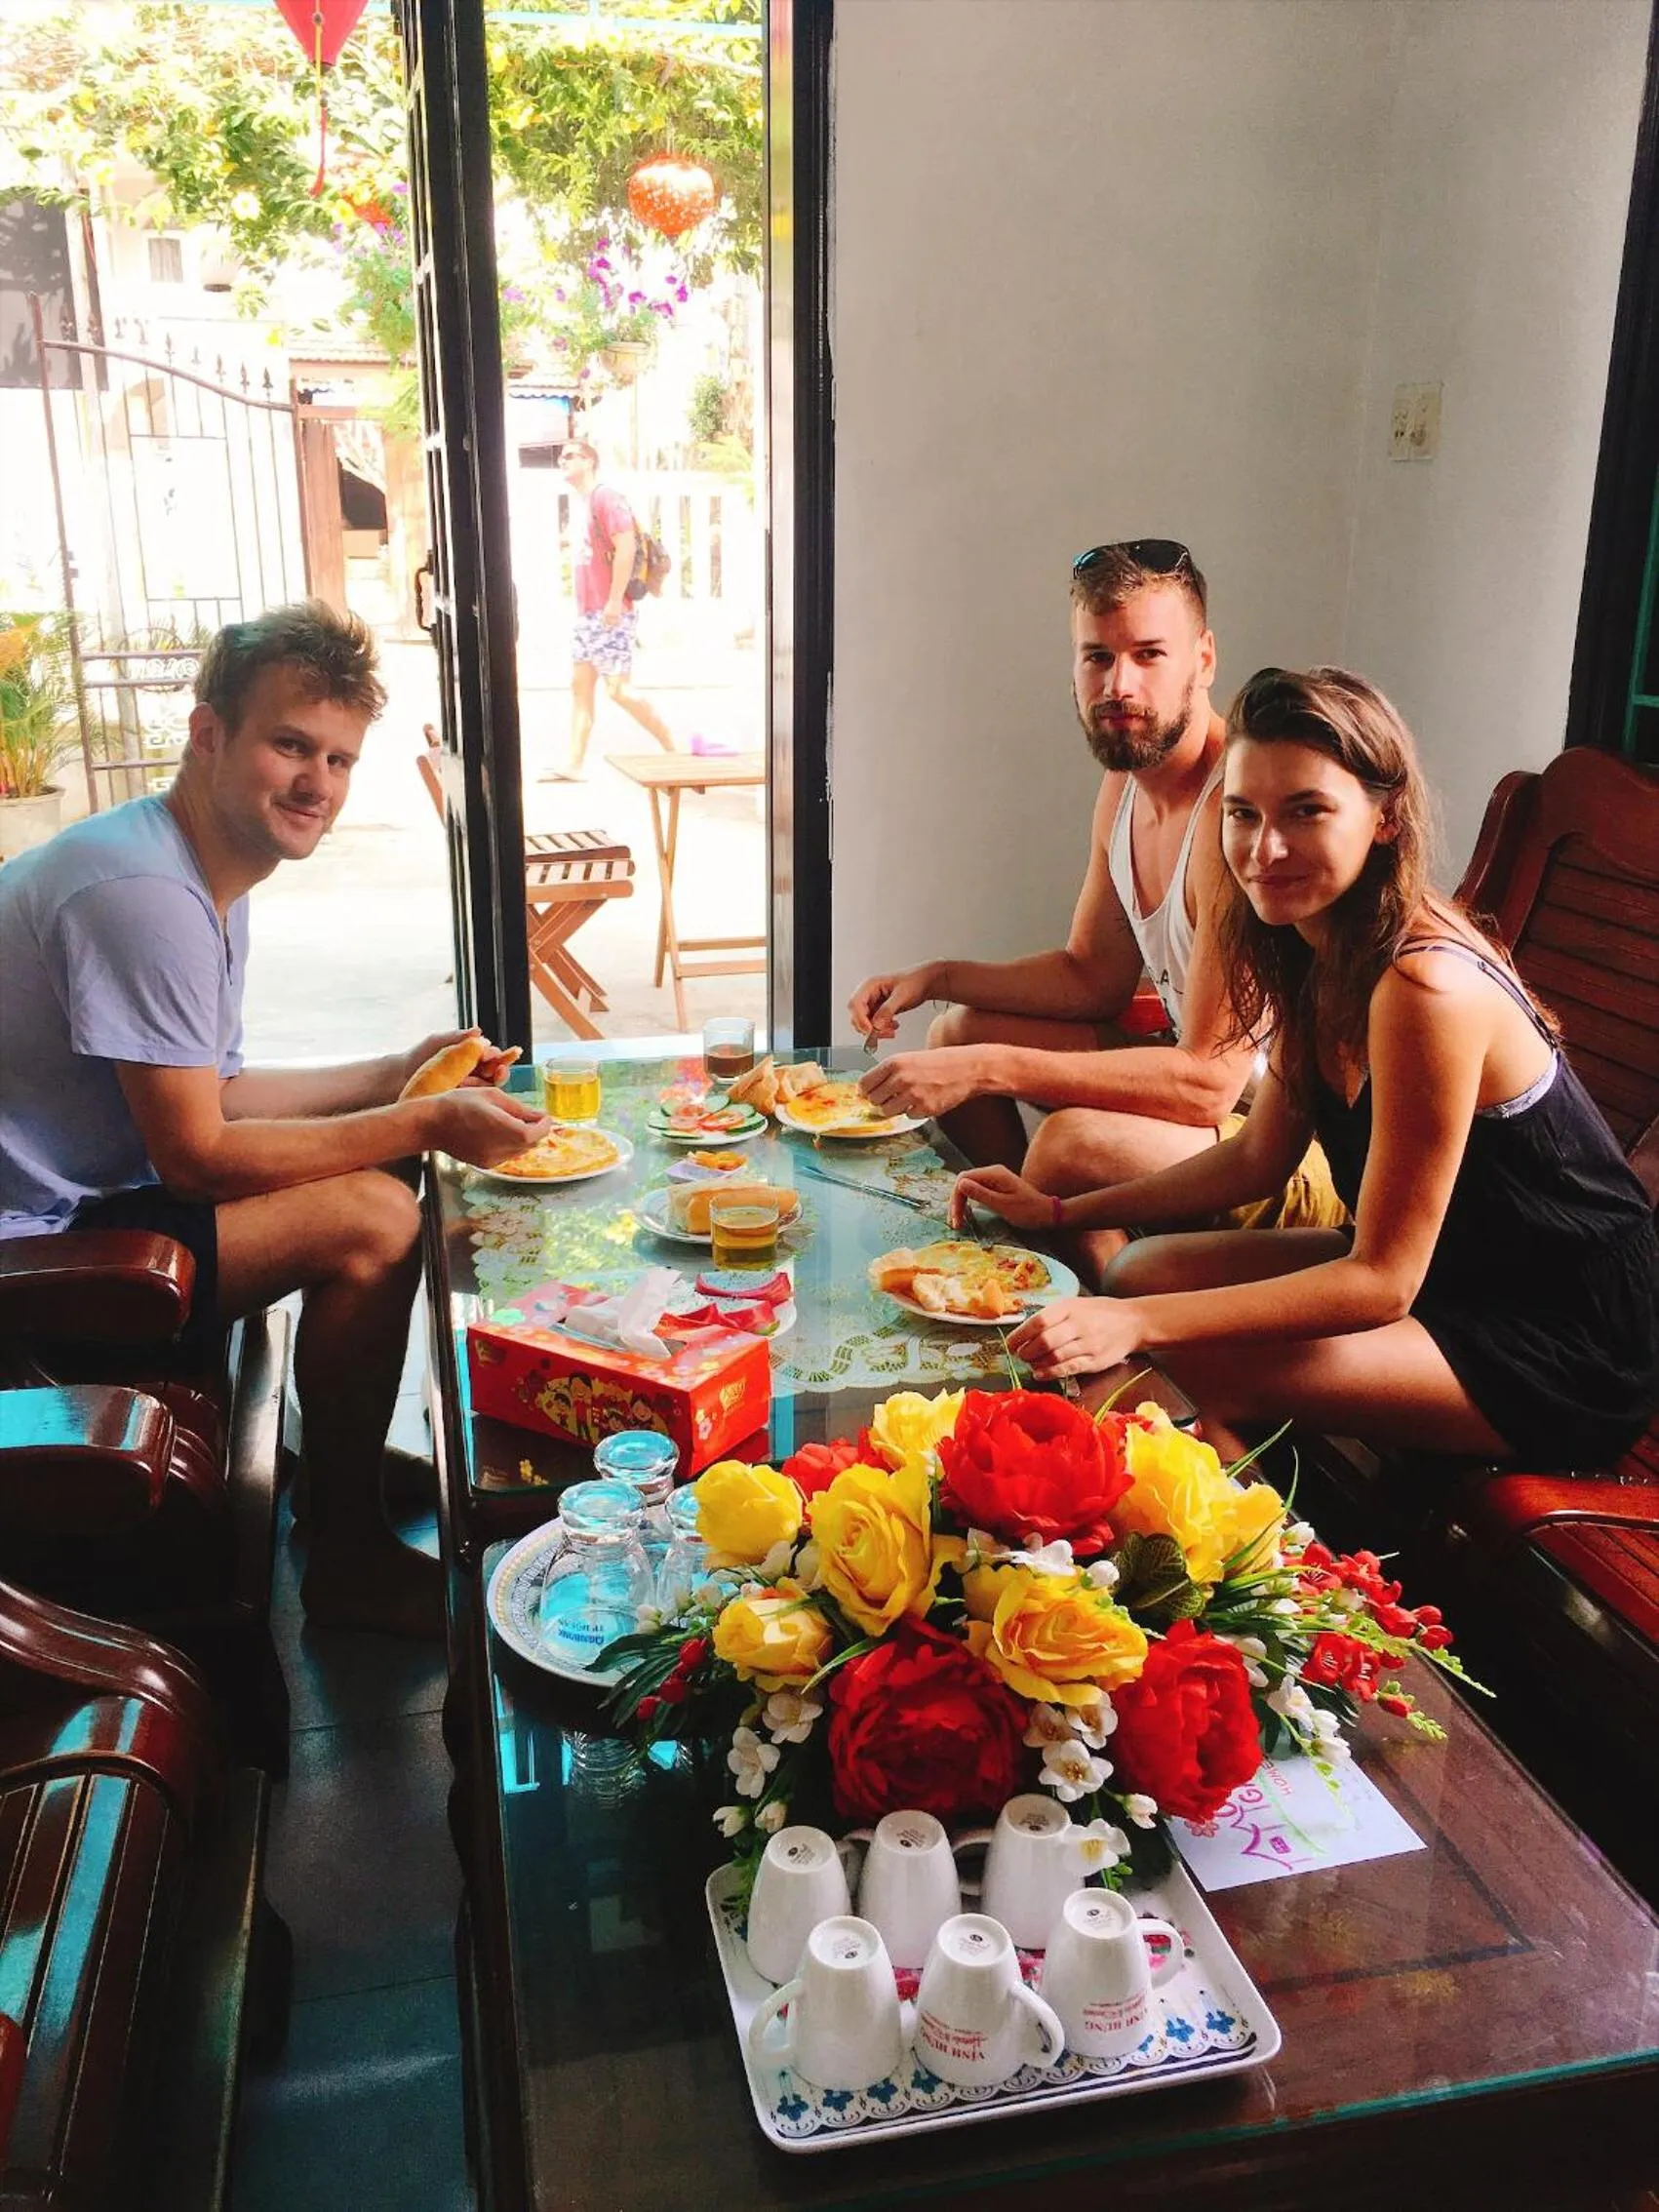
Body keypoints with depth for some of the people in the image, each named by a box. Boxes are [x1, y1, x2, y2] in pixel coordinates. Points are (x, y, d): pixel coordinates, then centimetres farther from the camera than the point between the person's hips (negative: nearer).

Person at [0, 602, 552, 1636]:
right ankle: (349, 1558, -3)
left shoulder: (208, 875, 9)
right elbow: (194, 1154, -23)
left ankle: (348, 1465, 23)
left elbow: (212, 1092, 13)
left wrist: (401, 1075, 5)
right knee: (373, 1217, -20)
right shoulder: (145, 892, -24)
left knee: (380, 1180, 12)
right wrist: (424, 1125, -19)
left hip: (89, 1196, 11)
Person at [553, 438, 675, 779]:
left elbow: (626, 547, -20)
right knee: (580, 686, 5)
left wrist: (614, 601, -24)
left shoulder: (606, 498, -9)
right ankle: (574, 765, 5)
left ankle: (672, 747, 1)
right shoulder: (585, 505, 19)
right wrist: (584, 607, 18)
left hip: (611, 613, -10)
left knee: (618, 689, -10)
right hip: (588, 613, 10)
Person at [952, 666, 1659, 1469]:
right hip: (1444, 1274, 9)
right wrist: (1061, 1210, 5)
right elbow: (1257, 1157, 9)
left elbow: (1382, 1279, -26)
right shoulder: (1318, 951, -2)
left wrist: (1140, 1324, -31)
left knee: (1199, 1366, -24)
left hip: (1566, 1350, -9)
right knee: (1142, 1270, 2)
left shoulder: (1423, 984, -29)